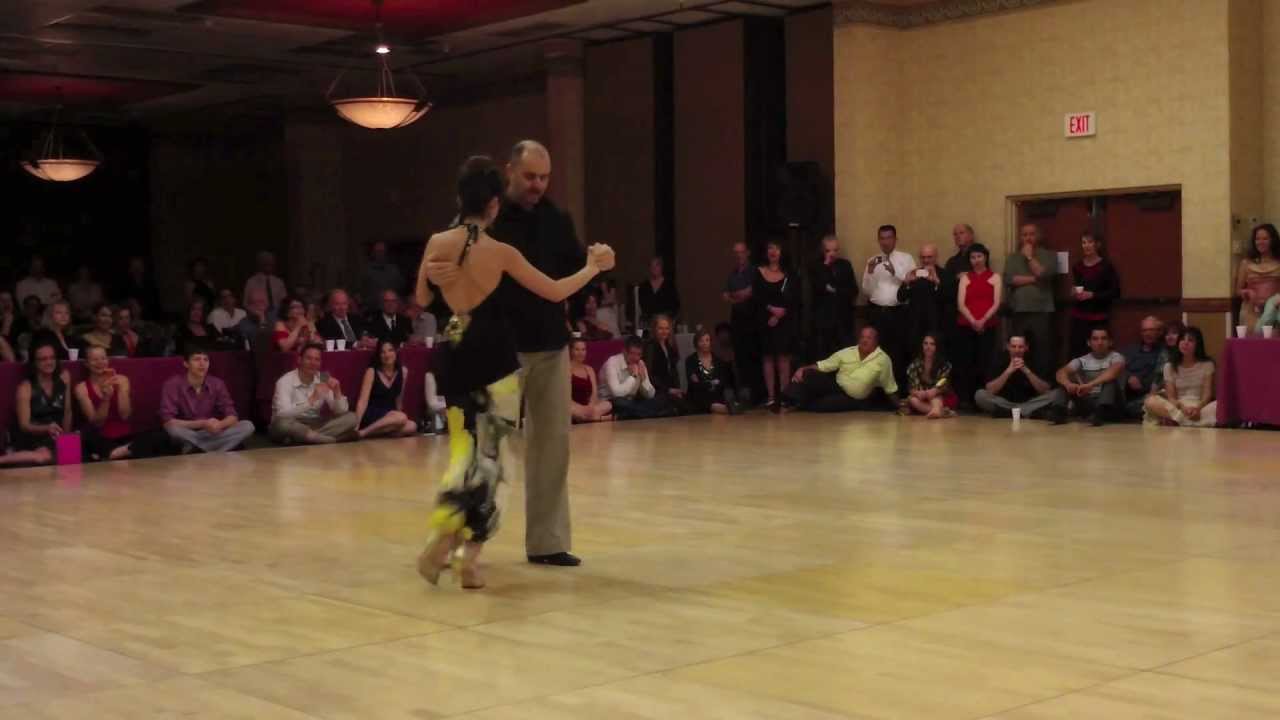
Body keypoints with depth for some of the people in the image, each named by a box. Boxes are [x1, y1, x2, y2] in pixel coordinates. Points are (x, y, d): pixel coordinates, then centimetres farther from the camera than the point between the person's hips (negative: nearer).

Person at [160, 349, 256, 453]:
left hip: (212, 434, 4)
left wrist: (220, 424, -29)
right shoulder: (172, 385, -14)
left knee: (248, 426, -19)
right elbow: (168, 422, -22)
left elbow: (232, 416, -5)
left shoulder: (217, 384, -2)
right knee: (174, 429, -38)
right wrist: (202, 424, -27)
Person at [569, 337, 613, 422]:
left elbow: (594, 393, 8)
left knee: (608, 405, -25)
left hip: (588, 406, 5)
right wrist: (584, 409, -24)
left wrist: (590, 407, -15)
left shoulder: (589, 369, 20)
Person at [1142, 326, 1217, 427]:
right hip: (1178, 407, 1)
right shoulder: (1170, 366, 9)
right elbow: (1170, 396, 1)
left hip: (1201, 407, -1)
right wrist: (1181, 407, -22)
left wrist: (1198, 408, -25)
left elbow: (1207, 393, -3)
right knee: (1150, 401, -30)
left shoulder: (1207, 364, 7)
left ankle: (1176, 420, -42)